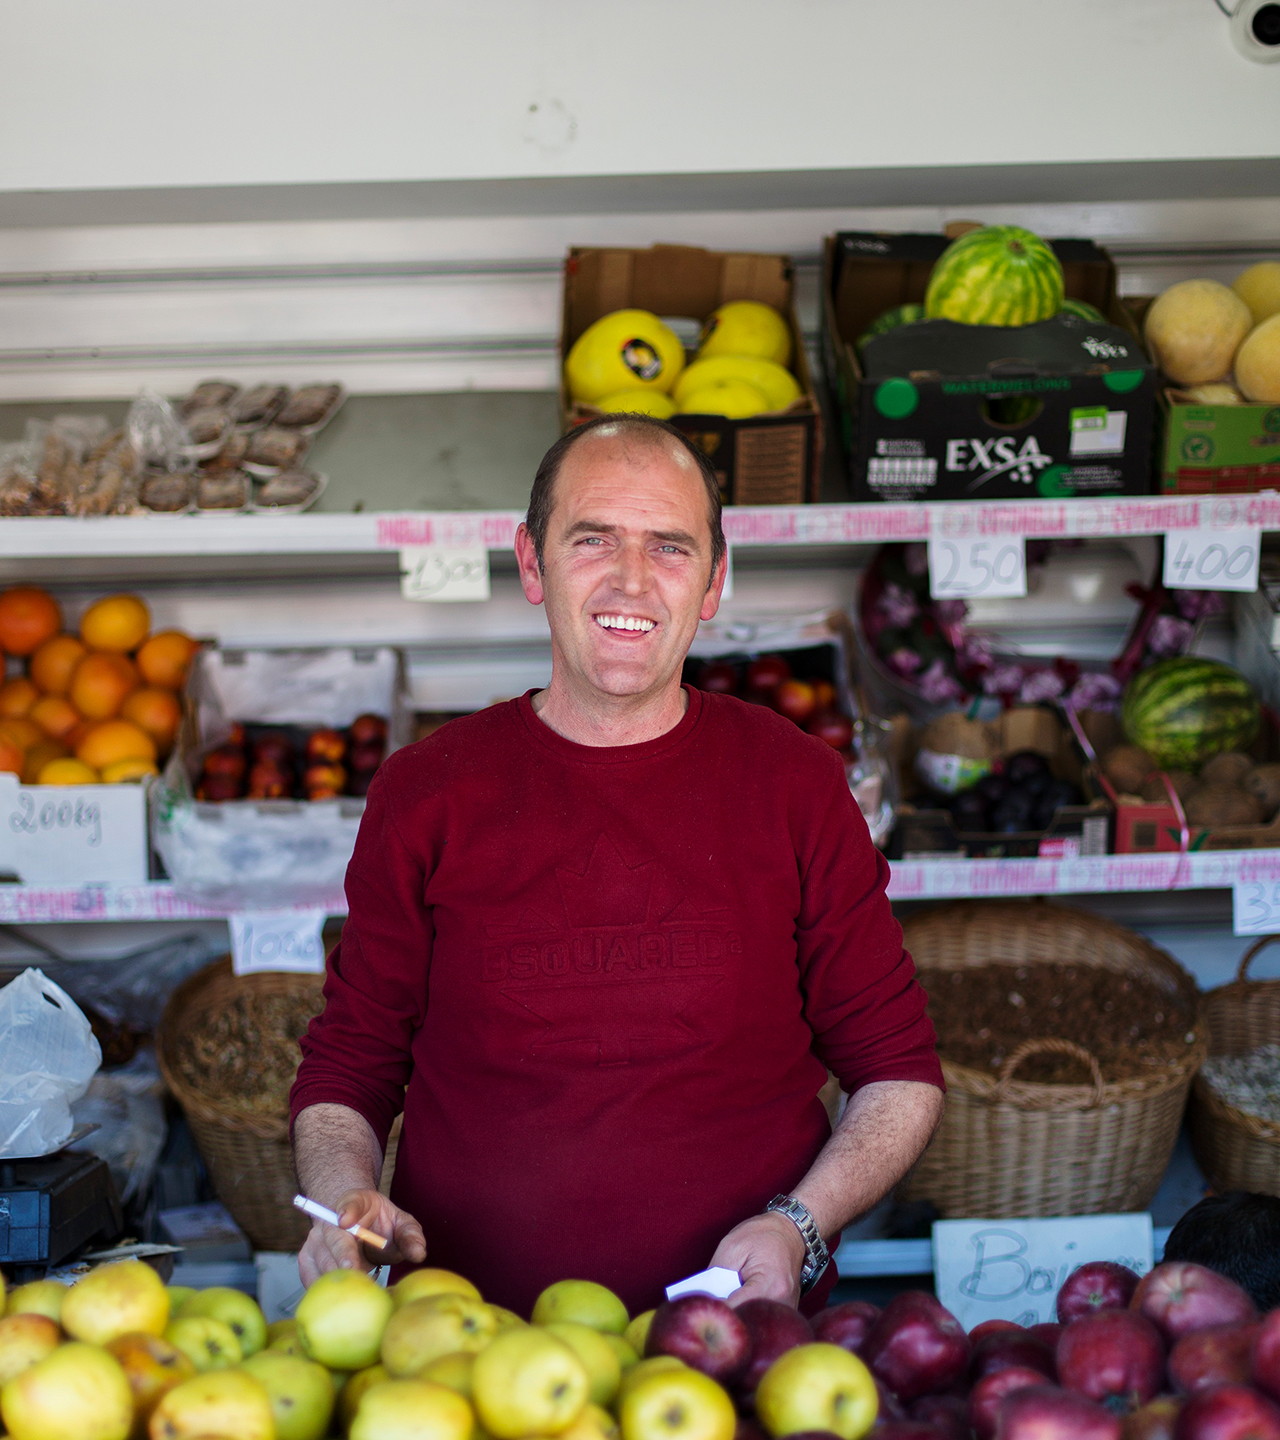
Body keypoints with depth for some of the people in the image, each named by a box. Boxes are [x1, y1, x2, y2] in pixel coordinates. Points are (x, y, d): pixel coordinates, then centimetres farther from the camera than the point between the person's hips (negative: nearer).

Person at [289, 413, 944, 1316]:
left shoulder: (795, 785, 5)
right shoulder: (425, 793, 5)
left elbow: (901, 1071, 10)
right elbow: (346, 1072, 12)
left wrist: (797, 1227, -5)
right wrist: (345, 1204, -7)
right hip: (472, 1336, 1)